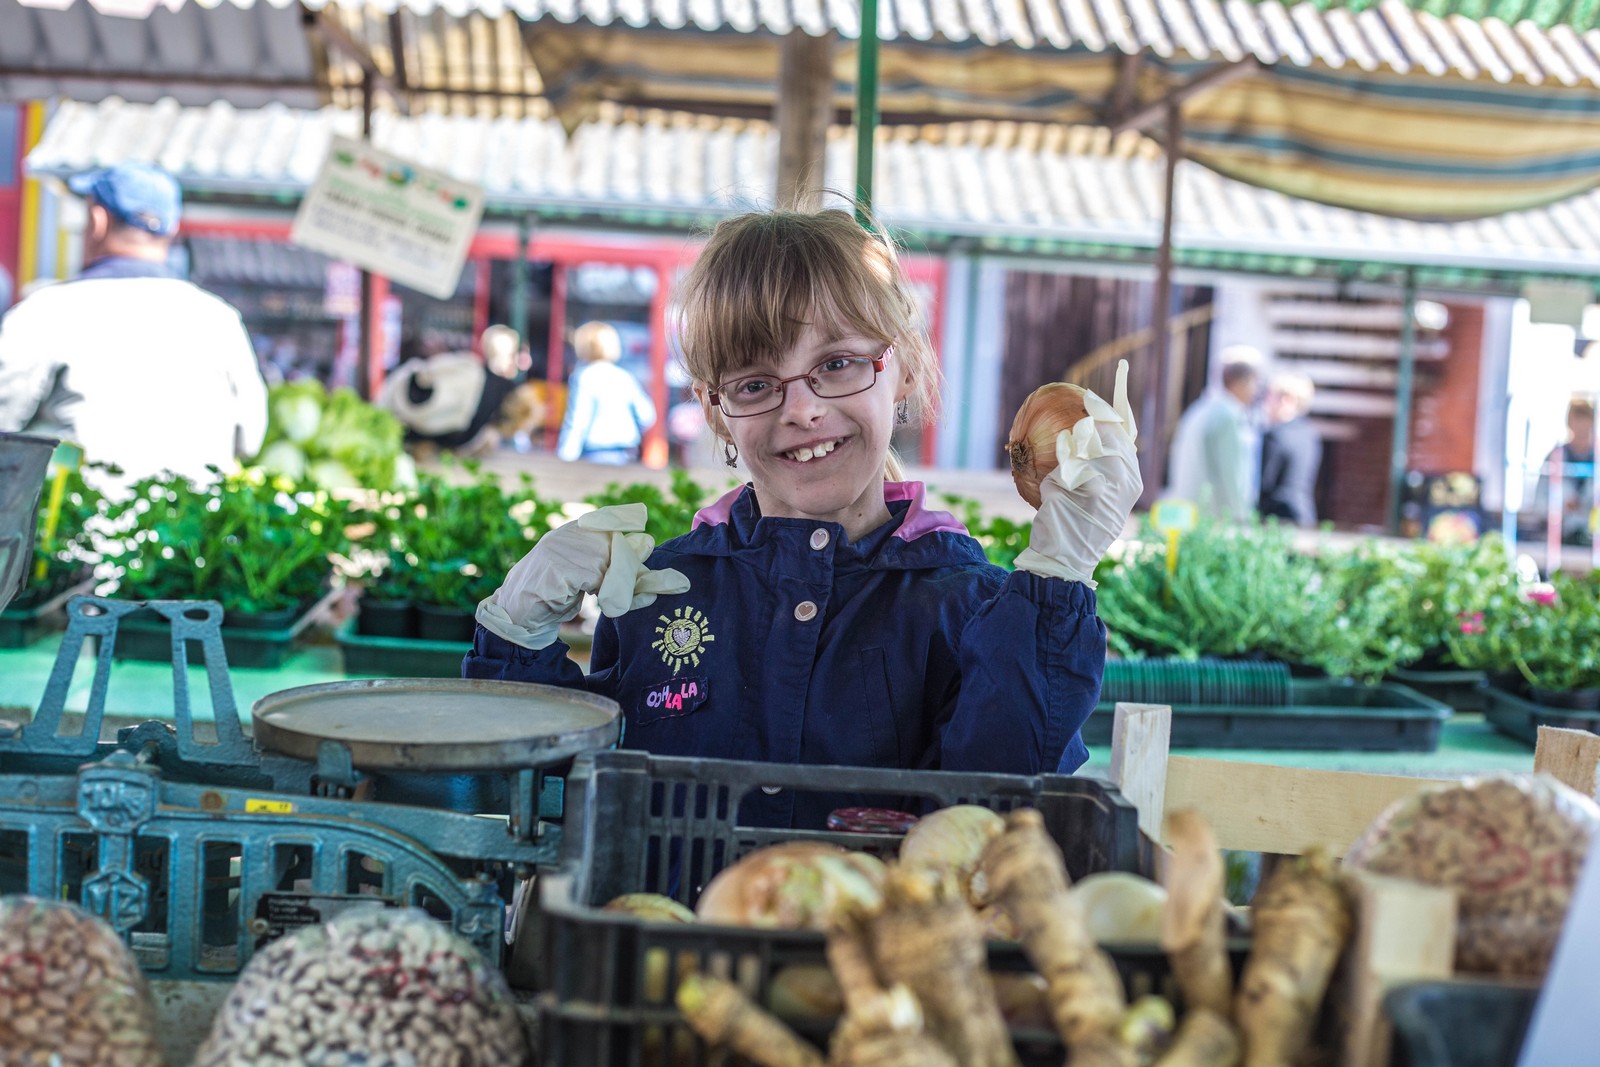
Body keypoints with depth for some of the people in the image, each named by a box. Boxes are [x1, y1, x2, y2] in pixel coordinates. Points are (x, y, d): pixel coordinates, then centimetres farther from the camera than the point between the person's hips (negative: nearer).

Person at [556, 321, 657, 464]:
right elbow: (647, 415, 11)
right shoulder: (626, 377, 10)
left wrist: (566, 453, -10)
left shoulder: (584, 377, -6)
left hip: (596, 454, -6)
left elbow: (577, 418, -13)